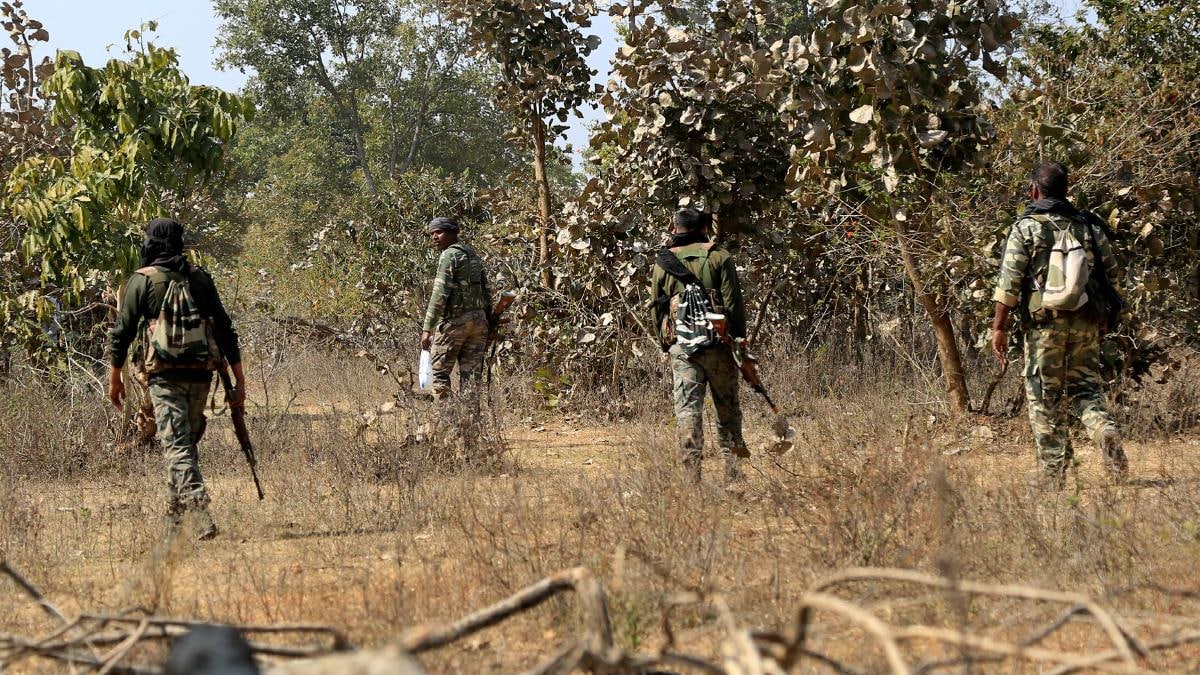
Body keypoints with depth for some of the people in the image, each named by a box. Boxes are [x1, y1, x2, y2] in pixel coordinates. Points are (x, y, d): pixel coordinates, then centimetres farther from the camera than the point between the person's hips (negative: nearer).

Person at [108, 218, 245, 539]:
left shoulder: (142, 280, 0)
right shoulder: (200, 277, 10)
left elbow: (122, 331, 0)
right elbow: (225, 329, 9)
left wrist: (115, 378, 11)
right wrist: (239, 380, 12)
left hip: (165, 375, -4)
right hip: (201, 374, 4)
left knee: (177, 445, -7)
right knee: (187, 442, 17)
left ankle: (200, 512, -21)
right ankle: (174, 514, 24)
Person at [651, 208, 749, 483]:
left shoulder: (663, 262, 9)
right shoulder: (720, 257, 1)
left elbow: (656, 309, 12)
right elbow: (734, 304, -3)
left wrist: (665, 344, 20)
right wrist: (740, 341, 2)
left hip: (680, 346, 1)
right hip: (718, 345, -1)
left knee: (687, 409, -1)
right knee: (727, 407, 10)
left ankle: (692, 474, -8)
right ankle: (732, 470, 8)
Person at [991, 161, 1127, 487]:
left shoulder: (1026, 227, -3)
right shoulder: (1090, 226, 9)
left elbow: (1009, 280, -8)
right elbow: (1111, 274, 11)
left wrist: (999, 327, -5)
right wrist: (1103, 317, 22)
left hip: (1044, 322, -3)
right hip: (1087, 322, 3)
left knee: (1044, 396, 4)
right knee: (1085, 386, 14)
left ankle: (1054, 474, 2)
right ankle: (1104, 429, -16)